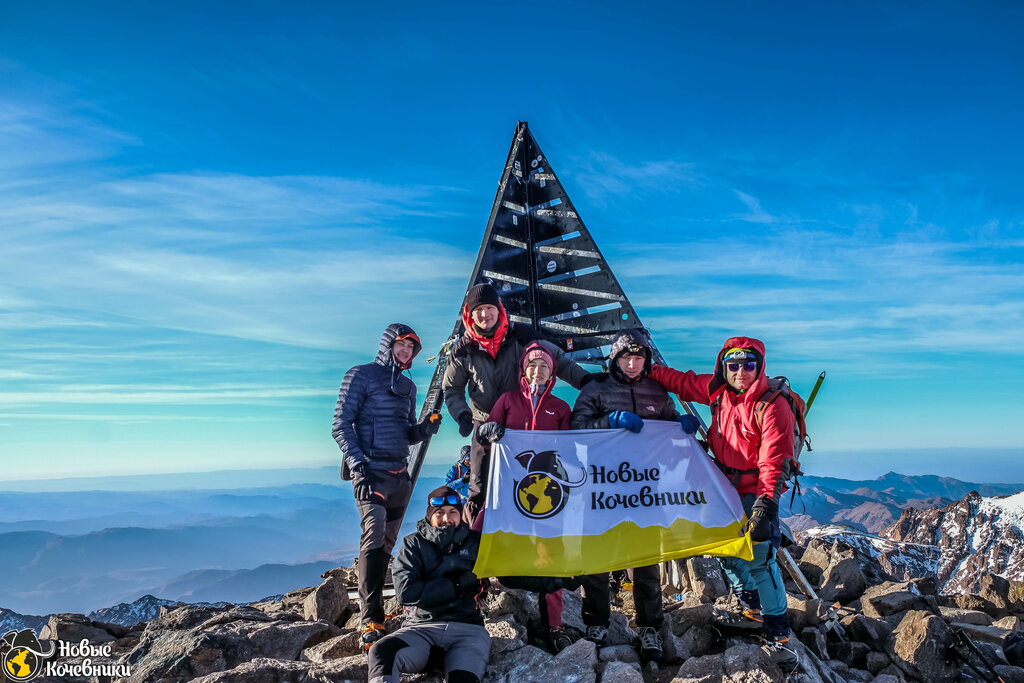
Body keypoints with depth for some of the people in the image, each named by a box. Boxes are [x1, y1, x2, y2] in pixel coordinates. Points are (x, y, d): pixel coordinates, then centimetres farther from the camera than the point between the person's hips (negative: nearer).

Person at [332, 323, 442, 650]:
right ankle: (371, 620, -18)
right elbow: (341, 425, -5)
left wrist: (426, 428, -1)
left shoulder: (408, 386, 18)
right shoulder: (361, 376, 0)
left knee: (387, 543, 11)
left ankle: (374, 607, 21)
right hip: (370, 472, -7)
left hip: (400, 474, 7)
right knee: (375, 536, -19)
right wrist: (358, 465, -16)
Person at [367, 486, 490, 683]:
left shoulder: (475, 541, 16)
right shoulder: (414, 544, 12)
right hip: (421, 627, 0)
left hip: (466, 628, 0)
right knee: (382, 652, -33)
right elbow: (405, 592, -3)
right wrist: (456, 585, -5)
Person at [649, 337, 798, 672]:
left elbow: (774, 460, -21)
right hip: (727, 489, 7)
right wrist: (648, 370, 15)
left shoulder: (772, 405, -19)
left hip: (758, 492, -7)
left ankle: (777, 635, 1)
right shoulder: (718, 391, 0)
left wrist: (767, 500, -25)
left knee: (760, 559, -12)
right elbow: (684, 382, 16)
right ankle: (754, 611, 36)